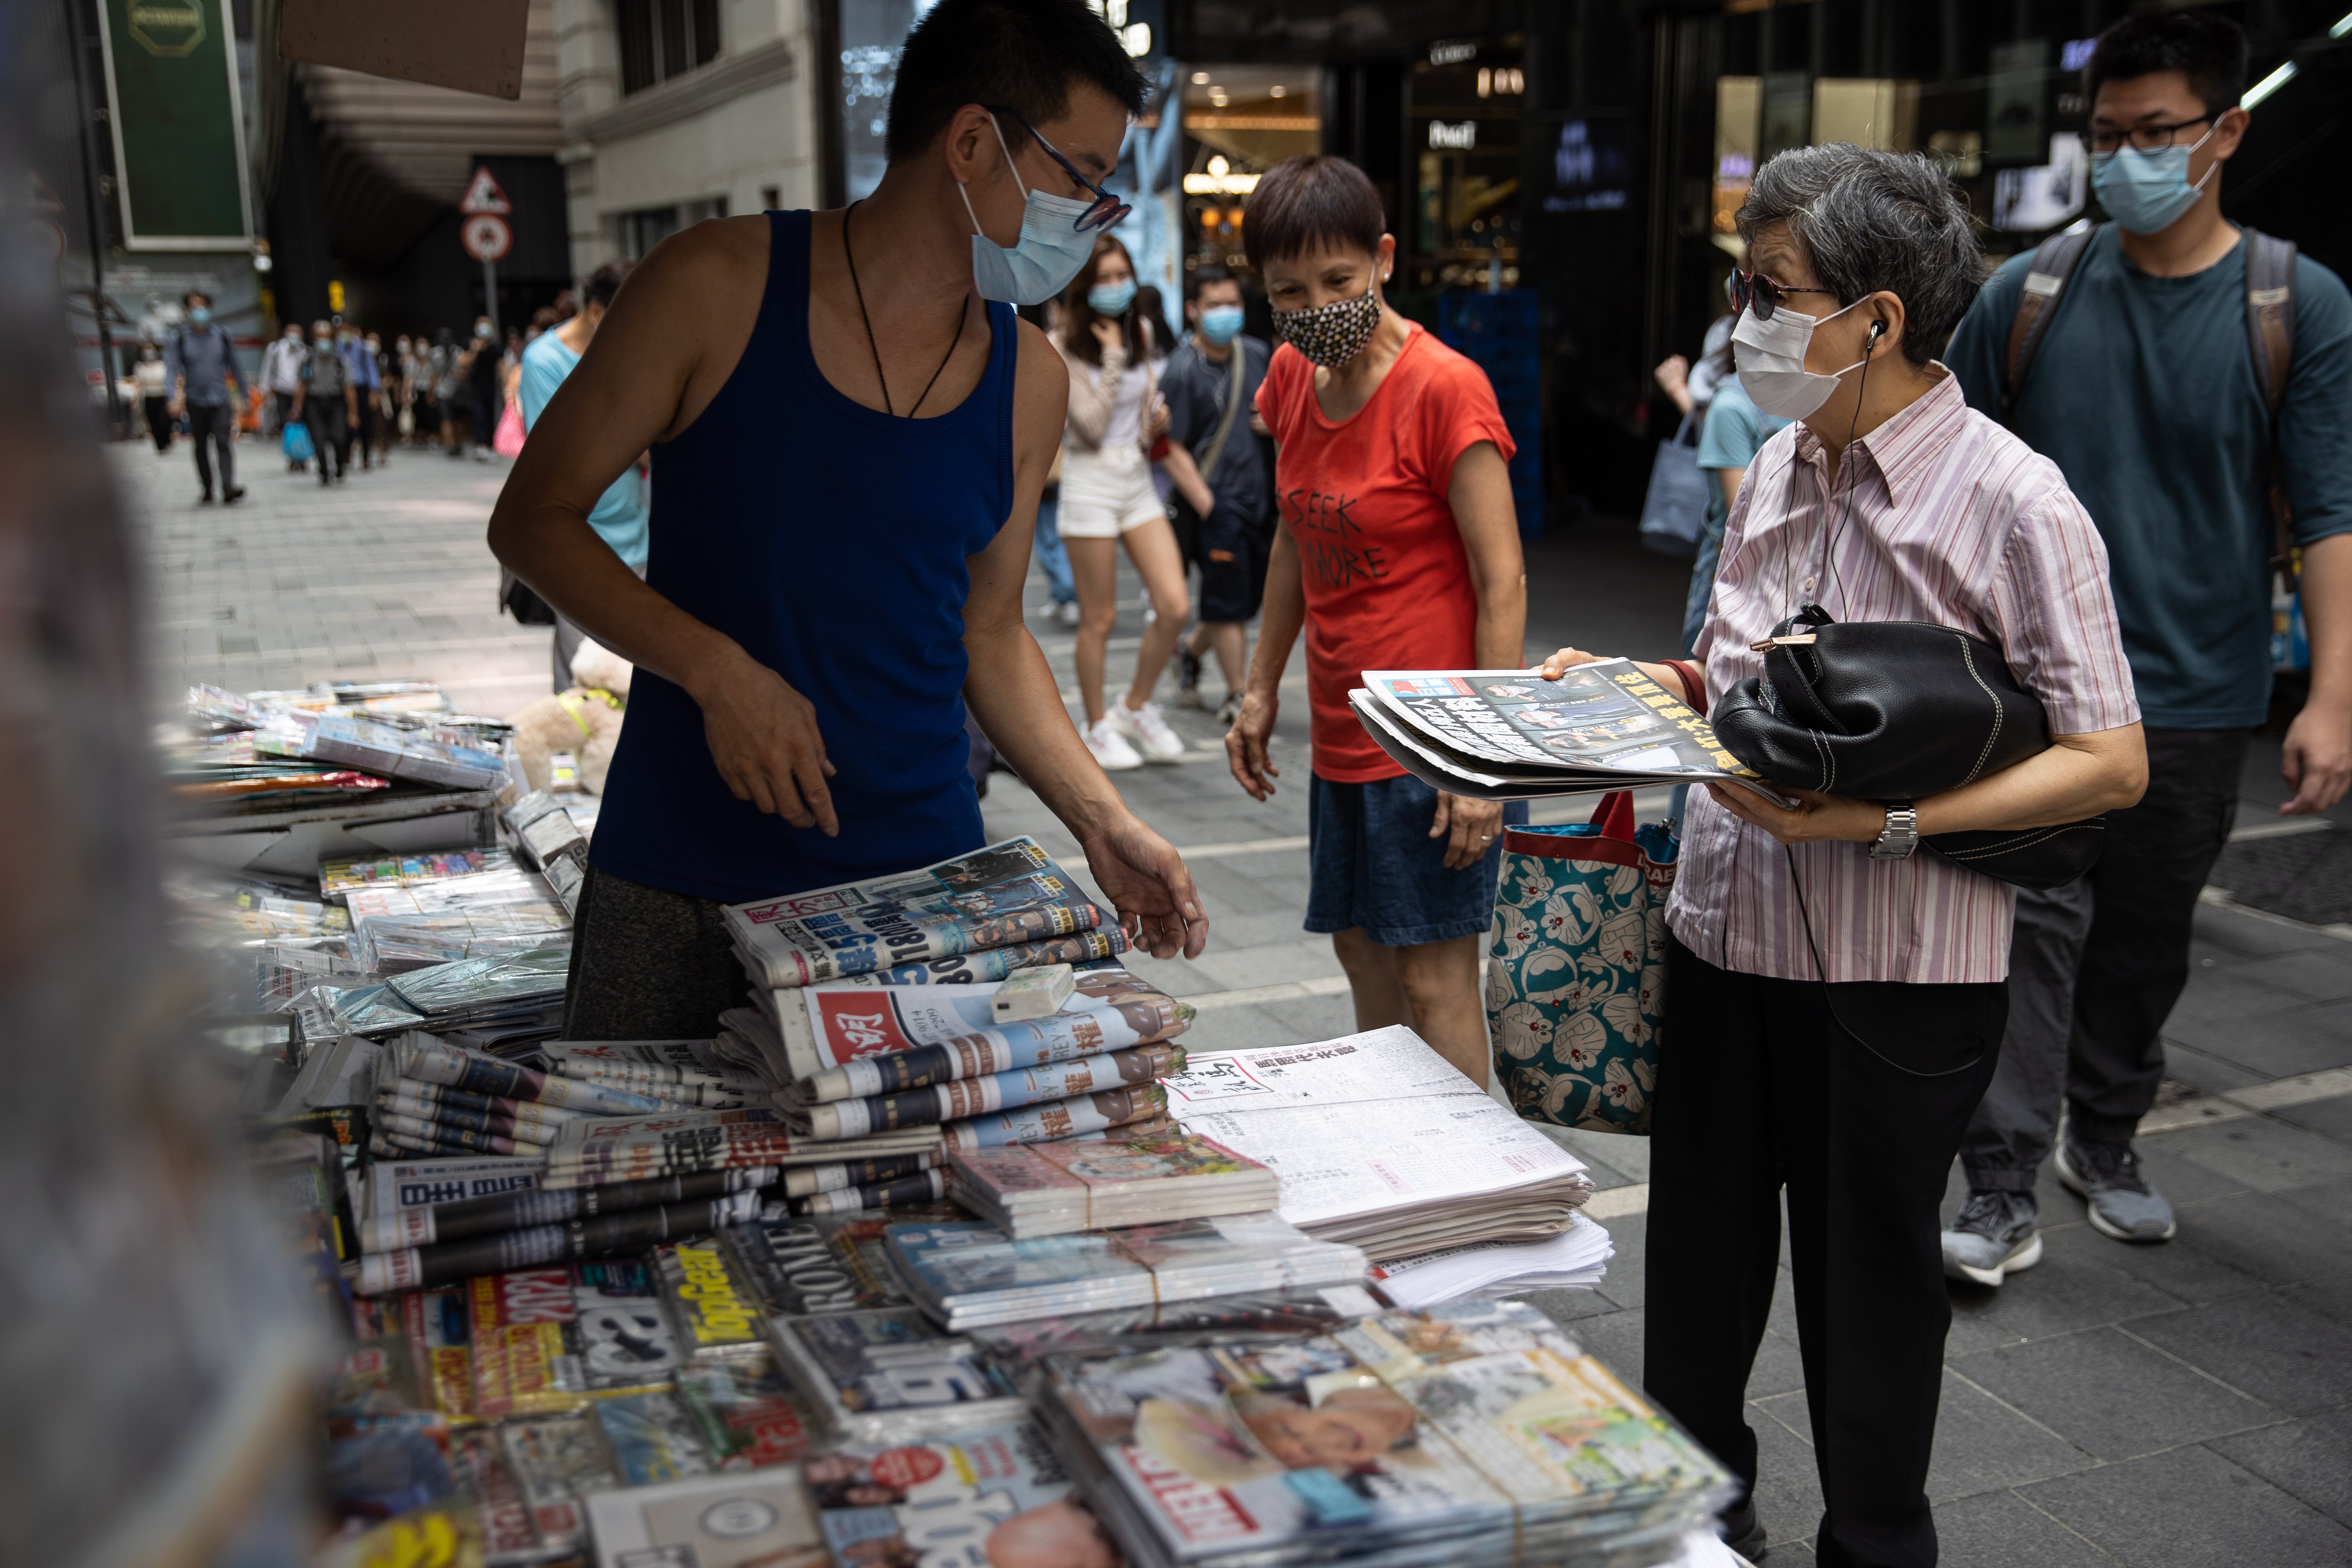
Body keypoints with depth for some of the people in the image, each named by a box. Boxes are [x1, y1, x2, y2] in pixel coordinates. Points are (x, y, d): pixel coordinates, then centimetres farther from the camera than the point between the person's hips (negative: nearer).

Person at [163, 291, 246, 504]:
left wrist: (243, 395, 14)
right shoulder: (180, 336, -1)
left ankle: (228, 487, -26)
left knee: (223, 442, -16)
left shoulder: (221, 334, 4)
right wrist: (175, 398, -19)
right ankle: (207, 490, 17)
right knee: (201, 446, 9)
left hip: (220, 398, -1)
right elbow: (172, 367, -6)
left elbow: (234, 365, 12)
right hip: (194, 400, 1)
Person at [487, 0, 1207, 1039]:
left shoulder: (1029, 382, 5)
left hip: (923, 878, 3)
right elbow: (533, 517, -4)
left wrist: (1102, 822, 2)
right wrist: (717, 671, -18)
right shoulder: (719, 285, -7)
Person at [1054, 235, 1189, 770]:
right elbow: (1091, 424, -16)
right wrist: (1112, 353, -14)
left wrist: (1157, 413, 2)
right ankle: (1098, 729, 17)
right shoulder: (1064, 348, -8)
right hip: (1091, 480, -5)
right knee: (1099, 619, 2)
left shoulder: (1141, 331, 8)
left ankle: (1136, 706, 17)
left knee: (1175, 606, -4)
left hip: (1138, 477, 5)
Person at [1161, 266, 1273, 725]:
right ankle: (1238, 699, 11)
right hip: (1217, 500, -6)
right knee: (1230, 604, -1)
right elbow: (1171, 449, -12)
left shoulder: (1258, 354, 6)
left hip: (1259, 497, 6)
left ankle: (1190, 655, 38)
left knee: (1248, 599, 14)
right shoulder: (1183, 369, -11)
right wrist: (1208, 508, -18)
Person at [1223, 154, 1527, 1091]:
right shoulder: (1292, 379, 5)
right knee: (1361, 951, 16)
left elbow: (1503, 582, -17)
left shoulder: (1443, 389, -16)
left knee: (1434, 979, -3)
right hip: (1343, 730, 8)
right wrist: (1262, 689, 17)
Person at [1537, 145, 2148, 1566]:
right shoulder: (1780, 472, 7)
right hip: (1726, 928, 6)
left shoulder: (2011, 502, -14)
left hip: (1898, 968, -6)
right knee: (1701, 1246, 18)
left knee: (1868, 1271, 11)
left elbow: (2112, 763, -15)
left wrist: (1888, 820, -25)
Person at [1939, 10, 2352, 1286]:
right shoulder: (2030, 295, 0)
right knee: (2033, 922, -9)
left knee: (2147, 939, 14)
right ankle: (2002, 1191, -3)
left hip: (2199, 696, 1)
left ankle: (2105, 1142, 34)